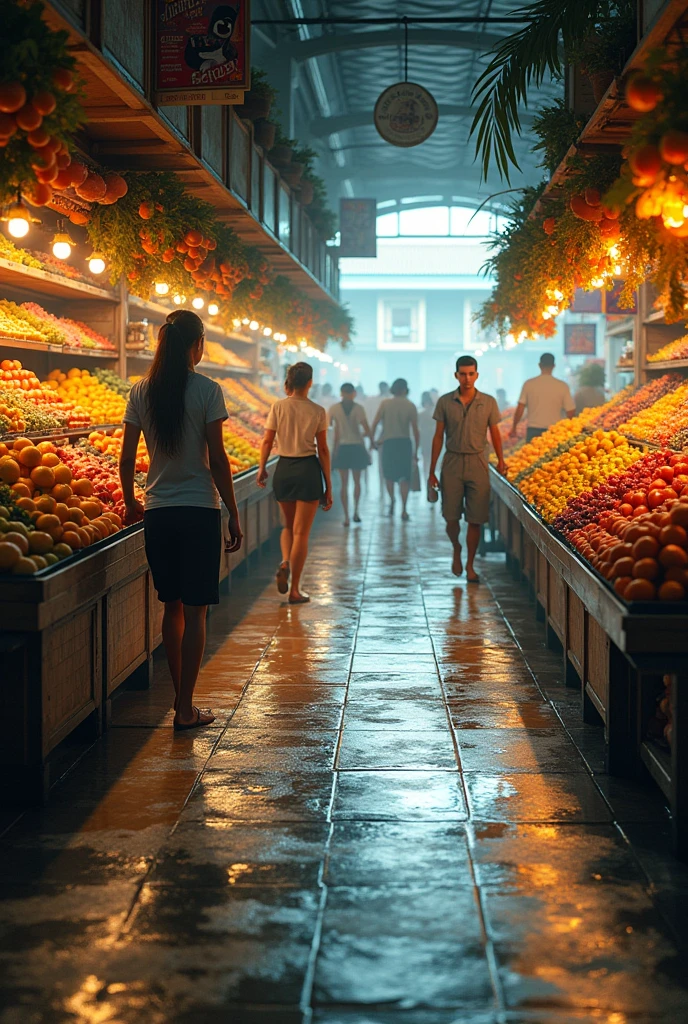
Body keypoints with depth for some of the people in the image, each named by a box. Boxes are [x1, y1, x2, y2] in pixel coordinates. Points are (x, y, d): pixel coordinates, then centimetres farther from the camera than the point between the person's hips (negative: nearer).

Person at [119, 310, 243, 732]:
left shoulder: (142, 391, 3)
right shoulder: (207, 390, -8)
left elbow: (127, 457, 5)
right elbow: (217, 459, -9)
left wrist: (131, 503, 21)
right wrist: (234, 516, -3)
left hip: (158, 512, 4)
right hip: (200, 510, -4)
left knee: (172, 606, 15)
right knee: (195, 611, 2)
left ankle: (180, 698, 22)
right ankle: (186, 709, 3)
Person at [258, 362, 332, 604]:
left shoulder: (278, 407, -2)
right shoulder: (317, 412, -5)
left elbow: (267, 441, 0)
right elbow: (323, 450, -2)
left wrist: (262, 469, 16)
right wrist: (328, 486, 3)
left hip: (284, 469, 2)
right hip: (308, 470, -2)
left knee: (289, 525, 23)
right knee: (301, 531, 3)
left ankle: (285, 562, -6)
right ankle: (295, 590, 4)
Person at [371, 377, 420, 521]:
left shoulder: (385, 404, 2)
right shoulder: (410, 406, 2)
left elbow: (374, 424, -5)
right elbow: (415, 430, 0)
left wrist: (372, 440, 4)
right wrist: (416, 451, 6)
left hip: (388, 443, 0)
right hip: (405, 443, 0)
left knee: (389, 474, 21)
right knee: (405, 477, 3)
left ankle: (392, 501, 9)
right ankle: (403, 510, -3)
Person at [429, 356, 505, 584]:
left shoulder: (489, 402, 2)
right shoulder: (445, 402, 2)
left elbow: (495, 434, 9)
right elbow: (438, 436, 5)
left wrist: (500, 460, -3)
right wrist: (432, 471, 4)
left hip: (477, 463, 0)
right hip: (452, 462, 0)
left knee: (475, 519, 0)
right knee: (451, 517, 1)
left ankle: (470, 566, 14)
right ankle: (456, 551, 31)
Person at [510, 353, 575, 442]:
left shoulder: (529, 384, -2)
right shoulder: (562, 386, -3)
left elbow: (520, 409, 0)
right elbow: (570, 412, -1)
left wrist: (513, 428, 13)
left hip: (534, 431, 0)